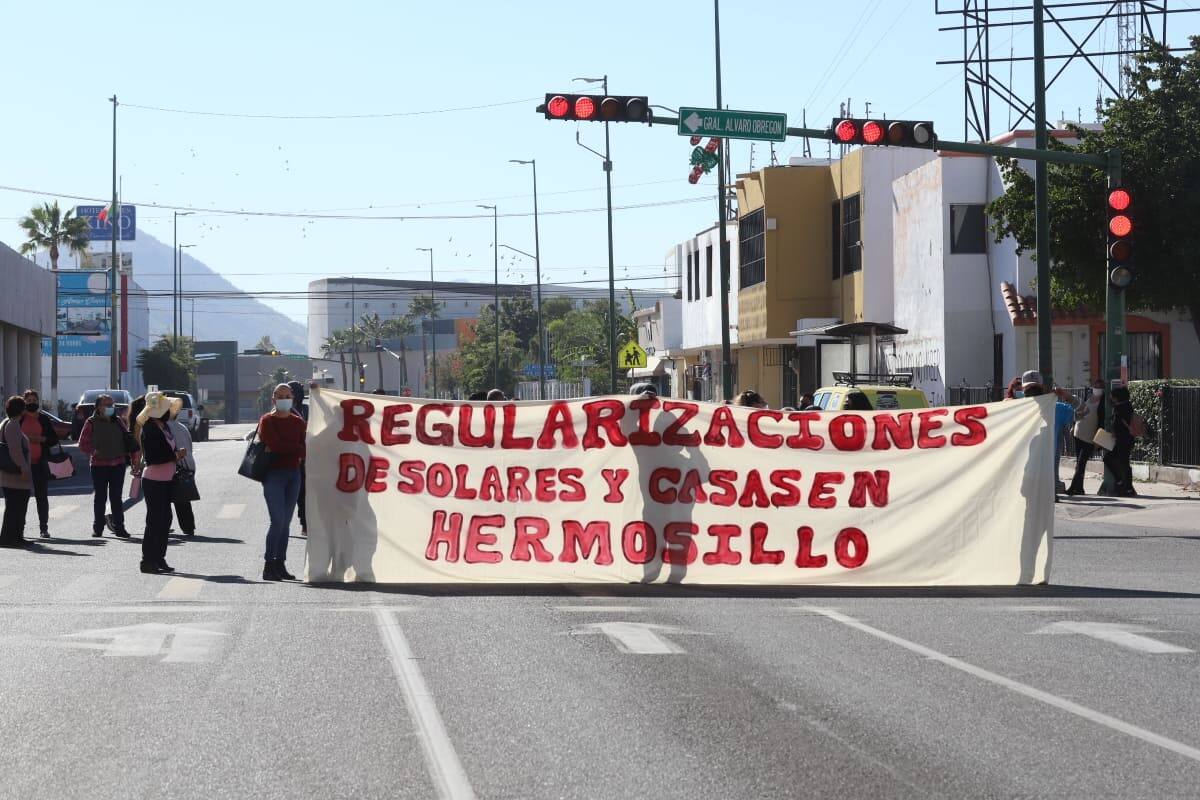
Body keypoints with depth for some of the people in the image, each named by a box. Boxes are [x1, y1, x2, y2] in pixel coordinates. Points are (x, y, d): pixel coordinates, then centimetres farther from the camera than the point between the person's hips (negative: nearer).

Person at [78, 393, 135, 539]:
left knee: (116, 497, 6)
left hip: (118, 464, 3)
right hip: (99, 465, -3)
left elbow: (127, 439, 15)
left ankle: (119, 527, 9)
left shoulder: (118, 422, 10)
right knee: (100, 497, 3)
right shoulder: (91, 423, -1)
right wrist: (93, 452, -17)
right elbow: (83, 444, -1)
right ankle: (98, 528, 10)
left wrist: (129, 453, -1)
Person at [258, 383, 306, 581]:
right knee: (278, 521, -13)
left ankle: (280, 564, 10)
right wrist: (297, 449, -9)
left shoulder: (298, 423, 13)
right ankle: (268, 566, -9)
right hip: (273, 474, -5)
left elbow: (305, 449, 2)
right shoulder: (267, 421, 0)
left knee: (286, 522, 6)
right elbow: (275, 445, -14)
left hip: (293, 474, 5)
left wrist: (285, 449, -12)